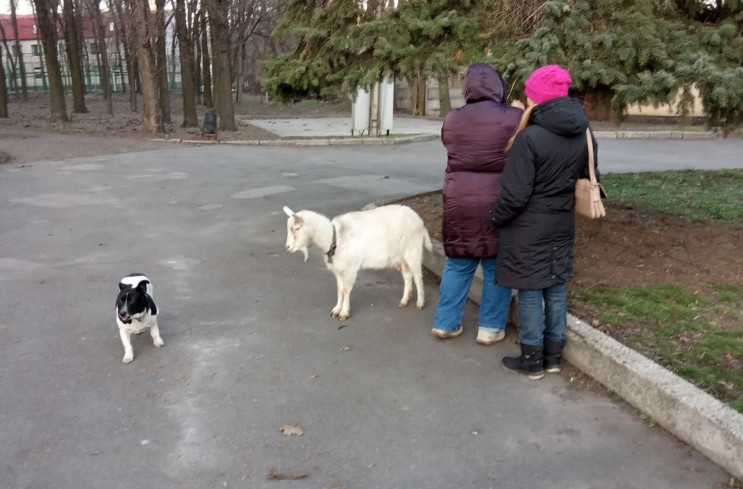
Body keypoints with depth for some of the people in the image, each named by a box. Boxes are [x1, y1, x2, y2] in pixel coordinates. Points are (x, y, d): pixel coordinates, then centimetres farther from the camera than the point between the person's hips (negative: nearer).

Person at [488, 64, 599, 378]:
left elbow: (515, 194, -20)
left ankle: (532, 361, 16)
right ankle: (553, 355, 27)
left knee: (529, 291, 4)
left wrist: (495, 219, -3)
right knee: (556, 287, 15)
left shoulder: (530, 137, -21)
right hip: (562, 224, 7)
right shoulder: (583, 134, 2)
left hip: (528, 227, -7)